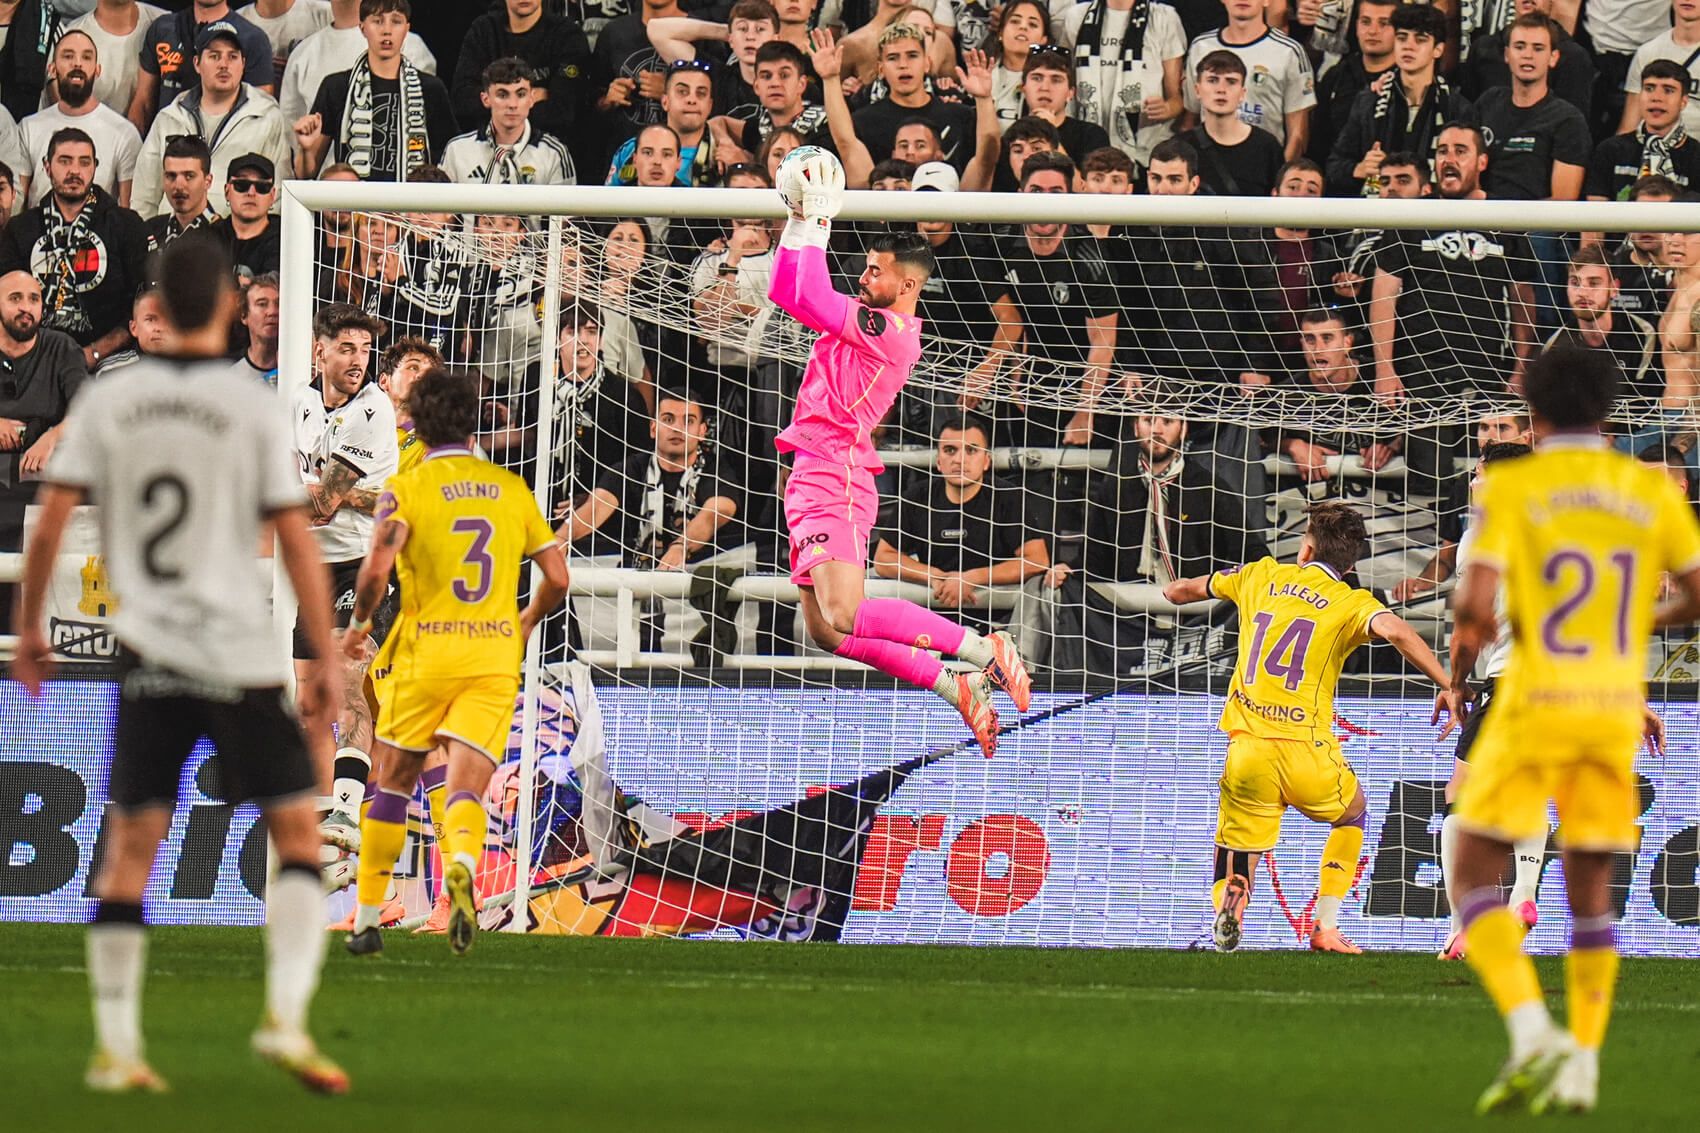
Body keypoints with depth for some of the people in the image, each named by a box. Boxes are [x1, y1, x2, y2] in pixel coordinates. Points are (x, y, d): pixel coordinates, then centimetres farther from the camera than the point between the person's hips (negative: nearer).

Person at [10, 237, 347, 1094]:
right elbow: (296, 541, -6)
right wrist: (327, 660, 0)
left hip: (148, 660, 3)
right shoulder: (254, 410, -5)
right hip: (239, 655, -3)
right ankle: (286, 1017, -9)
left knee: (130, 846, 8)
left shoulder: (106, 406, 3)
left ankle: (115, 1045, 5)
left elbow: (50, 523, 2)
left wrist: (29, 628, 14)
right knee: (296, 833, 6)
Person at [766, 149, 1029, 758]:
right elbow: (788, 295, 24)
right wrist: (800, 224, 13)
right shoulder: (864, 319, 17)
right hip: (814, 478, 10)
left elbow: (813, 302, -22)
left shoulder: (891, 330, -12)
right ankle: (956, 687, 9)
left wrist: (819, 222, -15)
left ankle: (982, 649, -18)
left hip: (835, 479, -10)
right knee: (826, 629, 5)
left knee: (842, 616, -23)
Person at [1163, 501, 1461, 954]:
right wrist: (1448, 686, -20)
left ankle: (1229, 899, -23)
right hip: (1306, 751, -2)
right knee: (1352, 813, 31)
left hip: (1246, 747, 2)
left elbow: (1180, 590, 31)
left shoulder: (1262, 576, 16)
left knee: (1236, 867, 14)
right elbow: (1395, 631, -19)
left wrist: (1173, 590, 54)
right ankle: (1326, 928, 22)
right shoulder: (1351, 602, 4)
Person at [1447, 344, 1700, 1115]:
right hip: (1615, 706, 4)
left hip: (1534, 704, -4)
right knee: (1589, 889, 14)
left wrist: (1460, 664, 4)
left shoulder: (1511, 487, -6)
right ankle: (1581, 1070, 10)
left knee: (1474, 877, 2)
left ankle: (1532, 1033, -19)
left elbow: (1475, 601, -16)